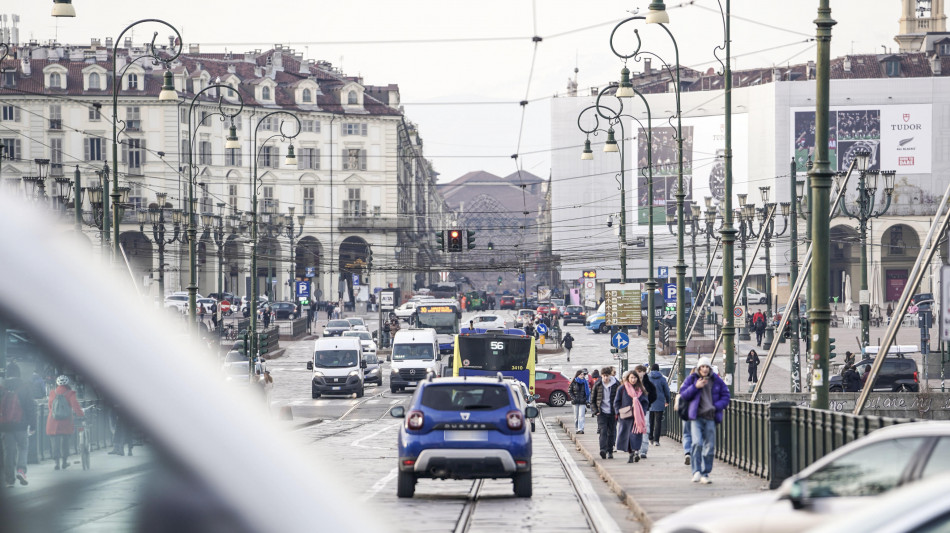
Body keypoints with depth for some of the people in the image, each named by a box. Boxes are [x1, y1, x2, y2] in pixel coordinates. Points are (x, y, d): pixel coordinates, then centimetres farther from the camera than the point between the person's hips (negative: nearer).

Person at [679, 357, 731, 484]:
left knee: (709, 447, 2)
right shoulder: (692, 379, 5)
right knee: (697, 443, -19)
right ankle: (696, 472, -15)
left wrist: (716, 406, -6)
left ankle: (705, 474, 11)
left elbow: (725, 396, 11)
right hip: (696, 417, -2)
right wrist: (695, 387, -12)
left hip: (711, 417, 2)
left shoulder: (717, 381, 8)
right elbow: (683, 394, 2)